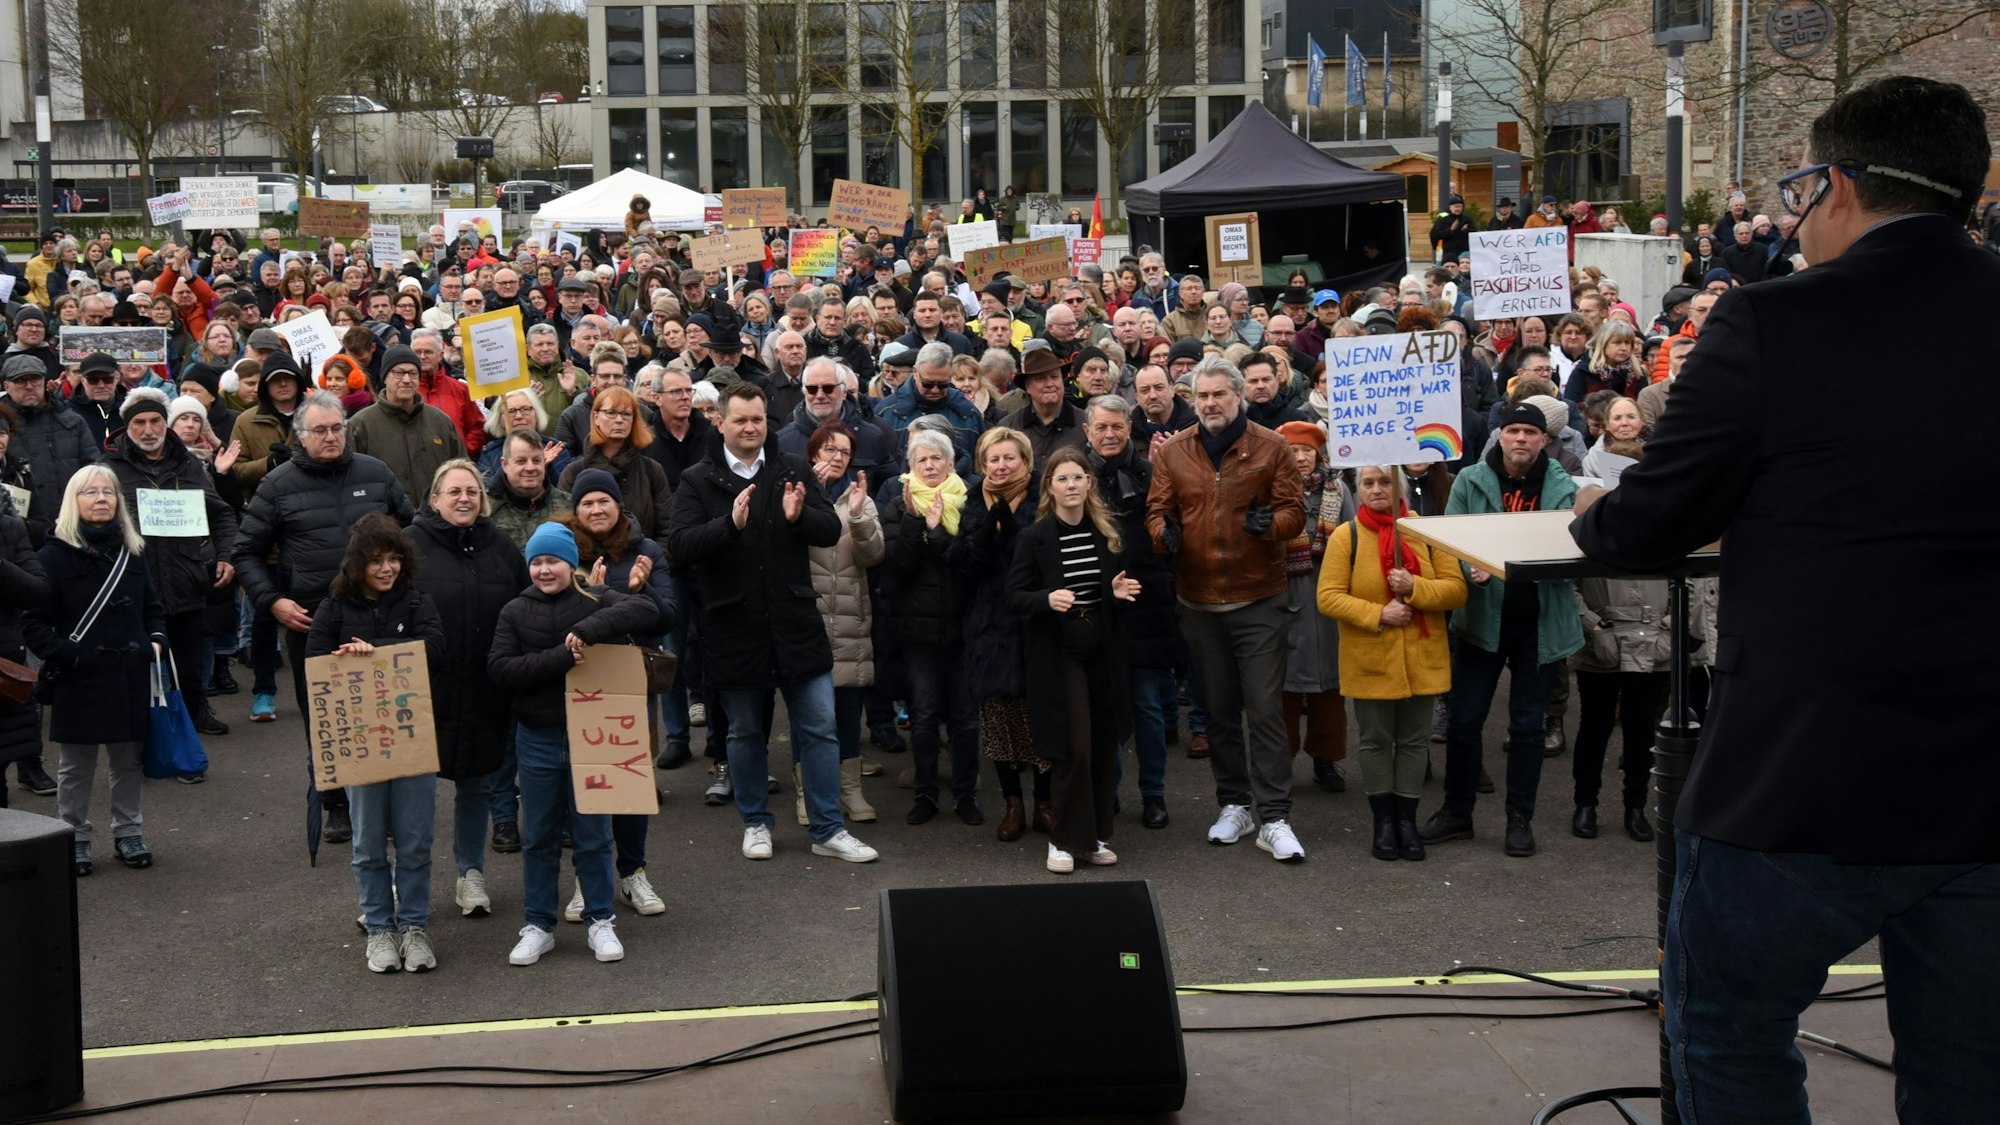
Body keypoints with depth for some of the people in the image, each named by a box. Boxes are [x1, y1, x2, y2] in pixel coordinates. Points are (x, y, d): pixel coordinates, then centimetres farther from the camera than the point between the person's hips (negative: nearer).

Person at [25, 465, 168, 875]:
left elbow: (151, 608, 19)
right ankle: (74, 839, 17)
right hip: (79, 680, -4)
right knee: (77, 764, 7)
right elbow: (33, 621, -7)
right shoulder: (54, 555, -6)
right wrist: (65, 655, -17)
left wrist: (156, 642, 2)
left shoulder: (130, 552, 10)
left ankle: (128, 832, 23)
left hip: (130, 676, 4)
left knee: (129, 759, 11)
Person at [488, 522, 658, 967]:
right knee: (539, 837, 11)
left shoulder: (597, 600, -3)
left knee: (593, 835, 8)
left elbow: (646, 610, -20)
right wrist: (560, 657, -21)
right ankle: (538, 926, 21)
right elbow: (498, 668, -10)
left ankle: (599, 922, 20)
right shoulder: (515, 612, 2)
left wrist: (588, 630, -30)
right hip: (537, 739, 2)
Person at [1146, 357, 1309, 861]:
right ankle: (1234, 805, 26)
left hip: (1258, 599, -3)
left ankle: (1275, 820, -1)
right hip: (1199, 602, 3)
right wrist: (1164, 531, -18)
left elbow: (1294, 510, -2)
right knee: (1218, 710, 13)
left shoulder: (1269, 448, -2)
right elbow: (1157, 509, 4)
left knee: (1265, 710, -5)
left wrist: (1270, 522, -22)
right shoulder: (1172, 452, 4)